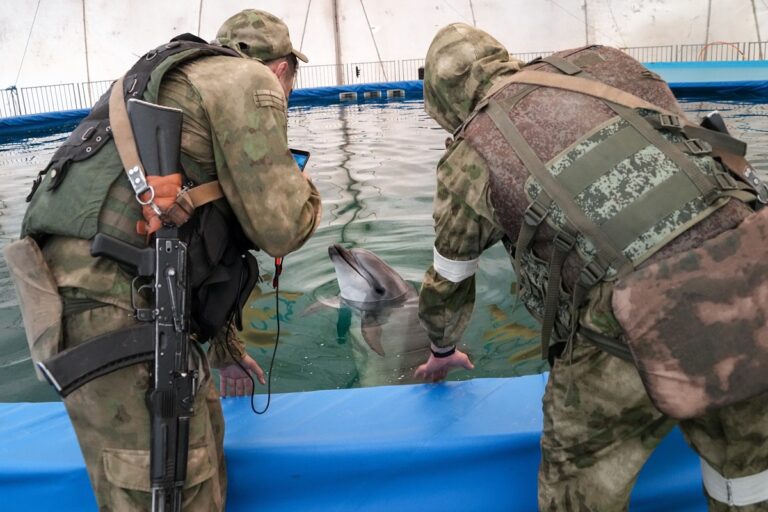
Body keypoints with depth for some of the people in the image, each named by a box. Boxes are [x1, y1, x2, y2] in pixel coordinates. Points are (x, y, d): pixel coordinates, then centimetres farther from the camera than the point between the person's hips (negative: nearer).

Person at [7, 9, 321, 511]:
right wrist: (306, 189, 16)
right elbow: (279, 229, -8)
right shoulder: (251, 82, -3)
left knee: (201, 462, 20)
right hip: (116, 304, -10)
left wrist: (226, 347, 35)